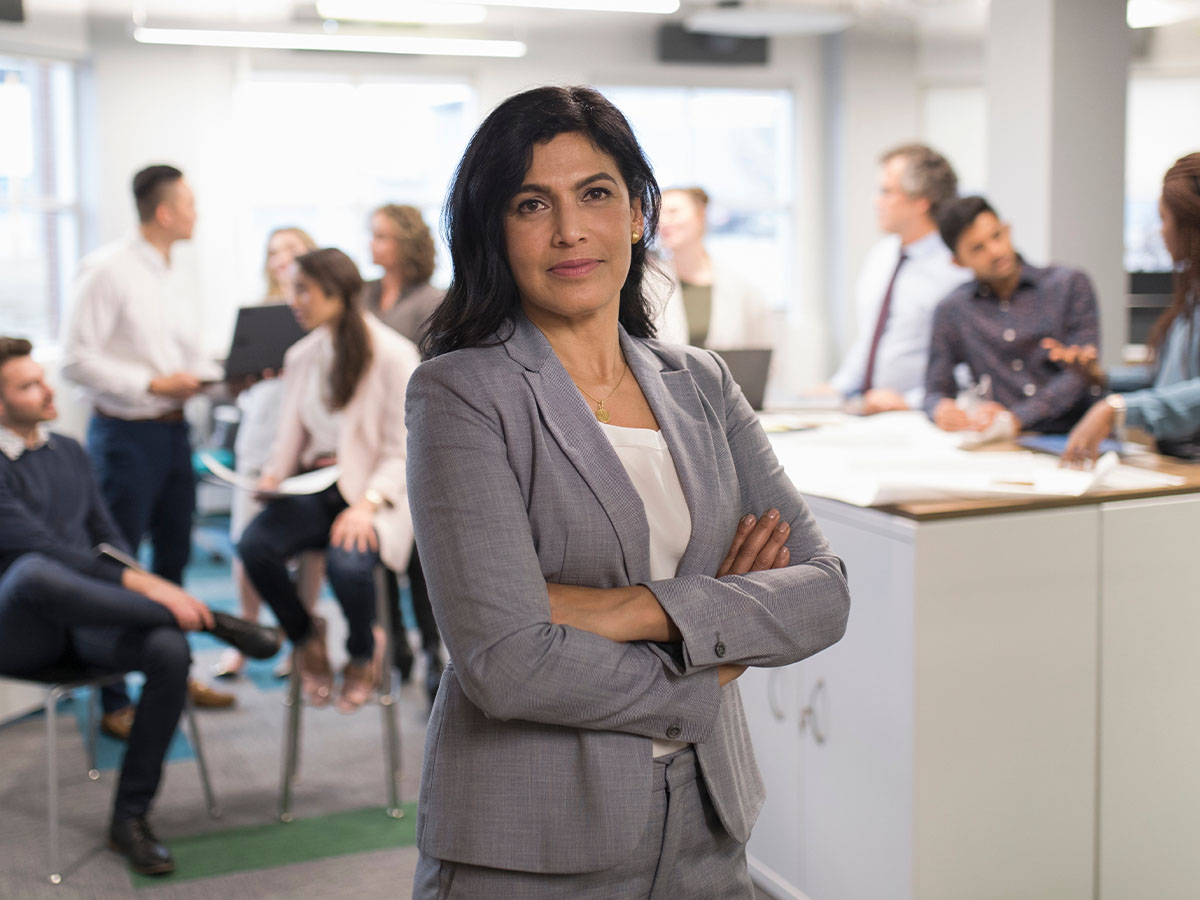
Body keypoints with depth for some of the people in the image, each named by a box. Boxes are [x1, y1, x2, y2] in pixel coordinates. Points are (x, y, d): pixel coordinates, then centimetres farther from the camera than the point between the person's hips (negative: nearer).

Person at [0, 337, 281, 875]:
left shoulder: (68, 452, 16)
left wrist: (137, 580, -3)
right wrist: (141, 586, -27)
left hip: (82, 623, 6)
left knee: (169, 651, -26)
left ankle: (130, 819, -13)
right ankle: (208, 620, -25)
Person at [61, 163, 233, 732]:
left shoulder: (160, 271, 11)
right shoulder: (106, 270, -15)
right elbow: (76, 360, -19)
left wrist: (223, 377, 7)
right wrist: (153, 384, -20)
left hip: (171, 429, 9)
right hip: (125, 434, -9)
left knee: (173, 555, 17)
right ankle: (112, 701, 7)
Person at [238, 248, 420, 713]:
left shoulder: (393, 355, -8)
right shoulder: (301, 356, 11)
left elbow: (403, 452, -10)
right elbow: (291, 433, 14)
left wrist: (367, 504, -24)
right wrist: (272, 477, -7)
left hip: (378, 493, -5)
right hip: (315, 487, 5)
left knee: (346, 561, -35)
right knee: (254, 544, -25)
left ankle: (363, 656, 1)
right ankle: (307, 639, 4)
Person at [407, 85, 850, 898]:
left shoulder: (699, 384, 5)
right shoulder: (462, 393, -11)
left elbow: (824, 593, -4)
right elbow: (508, 662, -20)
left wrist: (638, 610, -18)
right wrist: (703, 681, -8)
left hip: (704, 830, 5)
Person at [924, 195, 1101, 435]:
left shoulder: (1070, 285, 8)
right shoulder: (951, 311, 13)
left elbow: (1080, 372, -1)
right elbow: (935, 390, 17)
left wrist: (1016, 418, -13)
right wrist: (941, 410, -9)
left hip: (1073, 435, -2)